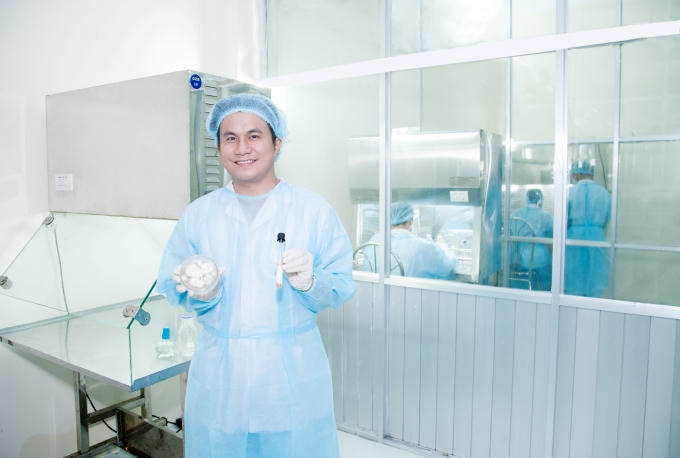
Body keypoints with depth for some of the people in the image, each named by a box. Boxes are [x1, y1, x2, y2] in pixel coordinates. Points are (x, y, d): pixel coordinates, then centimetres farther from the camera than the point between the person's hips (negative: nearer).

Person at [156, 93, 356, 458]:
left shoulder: (314, 211, -4)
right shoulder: (197, 214, 3)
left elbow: (342, 286, -2)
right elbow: (170, 284, 5)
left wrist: (309, 282, -22)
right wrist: (201, 293, -15)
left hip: (293, 376, -1)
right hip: (217, 376, 2)